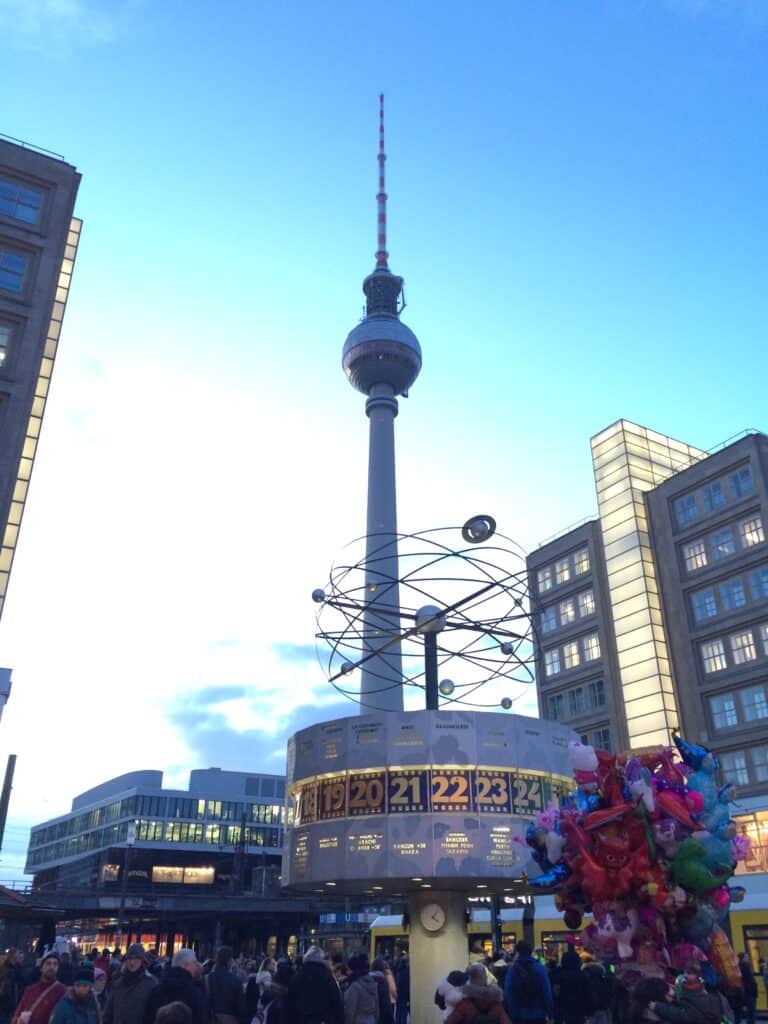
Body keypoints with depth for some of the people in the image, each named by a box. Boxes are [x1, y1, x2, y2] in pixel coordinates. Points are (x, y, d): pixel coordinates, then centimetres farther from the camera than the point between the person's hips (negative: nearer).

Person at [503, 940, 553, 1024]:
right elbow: (547, 991, -9)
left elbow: (507, 993, -5)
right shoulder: (540, 968, -8)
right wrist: (549, 1010, 1)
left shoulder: (512, 969, -4)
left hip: (518, 1014, 1)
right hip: (537, 1013, -1)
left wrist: (509, 1012, 4)